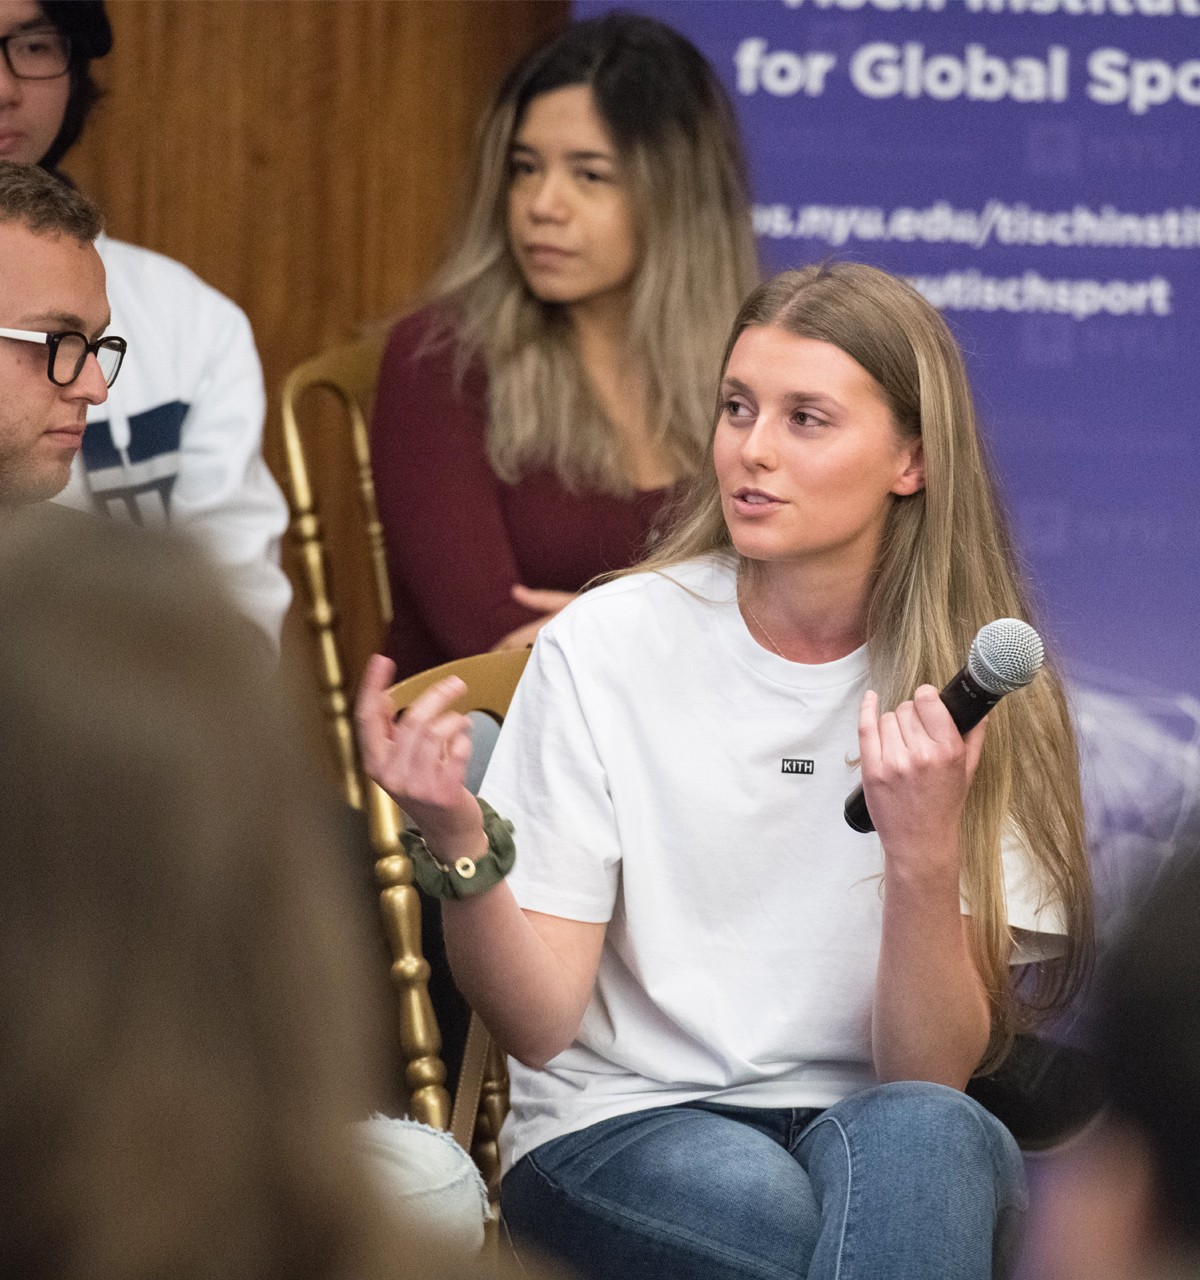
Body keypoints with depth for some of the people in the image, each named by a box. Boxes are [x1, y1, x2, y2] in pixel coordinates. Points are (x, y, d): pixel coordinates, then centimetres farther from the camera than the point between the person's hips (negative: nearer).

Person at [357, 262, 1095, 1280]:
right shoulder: (605, 649, -3)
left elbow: (934, 1073, -6)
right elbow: (541, 1025, -7)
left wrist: (924, 854, -22)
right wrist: (457, 845, -25)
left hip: (869, 1130, 2)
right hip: (619, 1134, -1)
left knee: (915, 1137, -35)